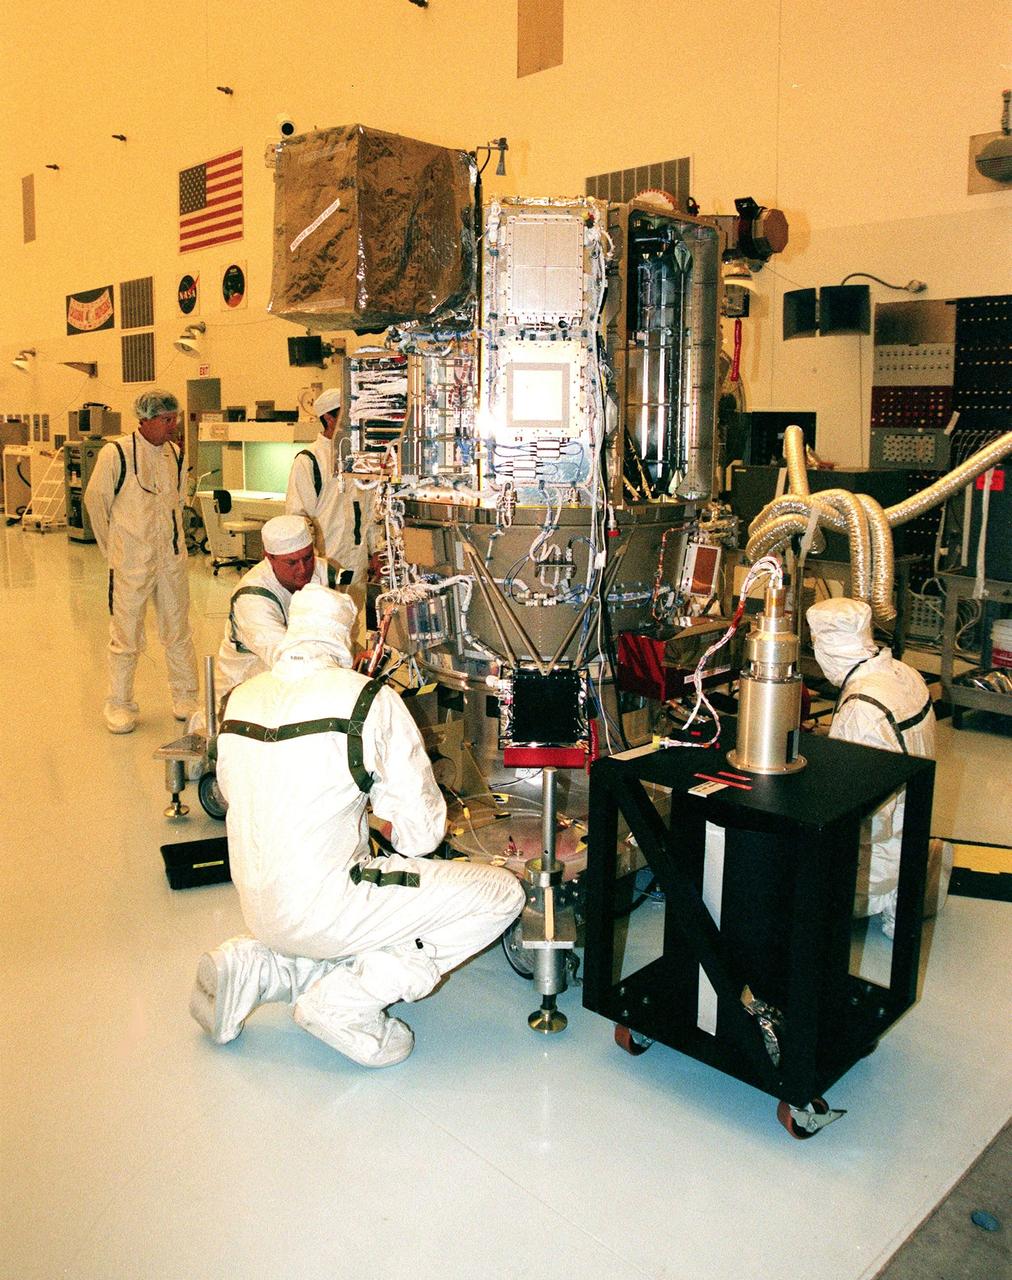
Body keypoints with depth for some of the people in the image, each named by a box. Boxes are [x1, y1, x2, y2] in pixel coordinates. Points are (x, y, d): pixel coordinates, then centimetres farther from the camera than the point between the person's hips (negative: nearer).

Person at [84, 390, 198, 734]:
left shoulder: (175, 454, 6)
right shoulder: (115, 453, -10)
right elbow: (95, 500, -2)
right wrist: (112, 548, 4)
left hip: (172, 559, 5)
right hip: (131, 563, -5)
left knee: (178, 631, 11)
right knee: (126, 635, 3)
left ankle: (185, 698, 23)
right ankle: (119, 705, 17)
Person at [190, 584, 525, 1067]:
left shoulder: (239, 699, 3)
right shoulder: (371, 700, -14)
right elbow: (423, 832, -11)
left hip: (260, 911, 8)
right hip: (323, 911, -8)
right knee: (501, 893, -1)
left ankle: (253, 967, 13)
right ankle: (346, 1002, -3)